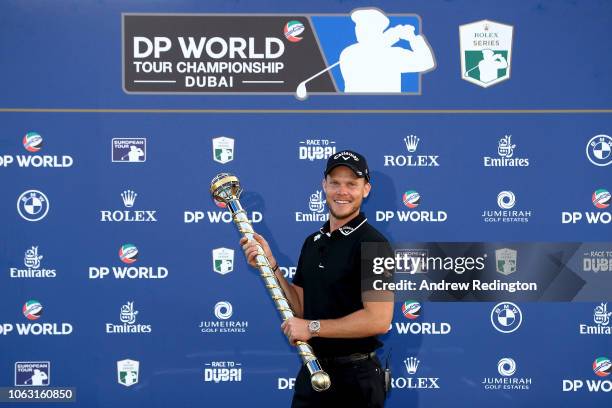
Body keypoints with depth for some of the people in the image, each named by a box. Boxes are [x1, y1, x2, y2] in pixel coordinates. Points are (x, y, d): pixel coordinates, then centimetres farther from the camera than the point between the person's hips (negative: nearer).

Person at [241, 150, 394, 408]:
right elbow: (300, 309, 11)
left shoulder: (373, 244, -14)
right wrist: (270, 265, 0)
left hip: (355, 377, -7)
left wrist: (313, 327, -17)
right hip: (312, 371, 7)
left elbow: (379, 319, -23)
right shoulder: (313, 242, 10)